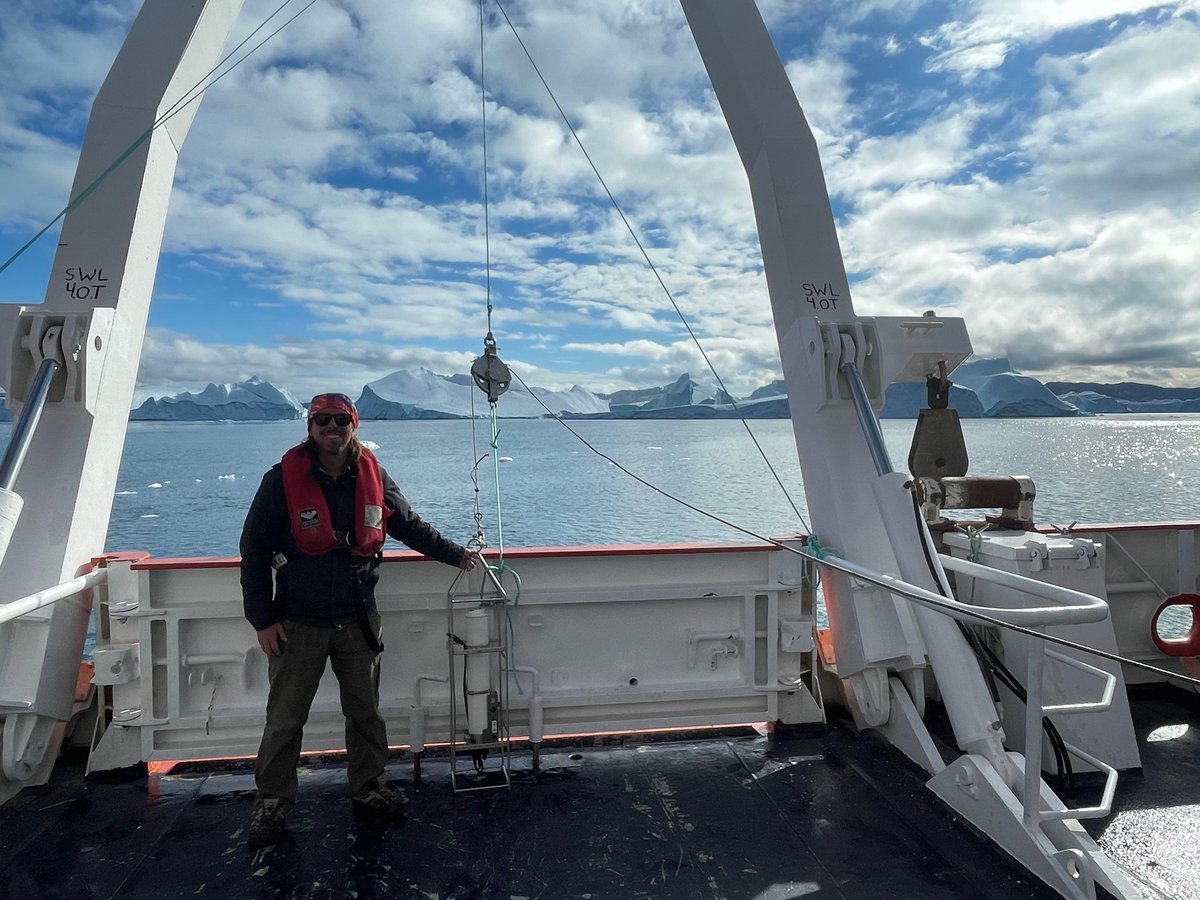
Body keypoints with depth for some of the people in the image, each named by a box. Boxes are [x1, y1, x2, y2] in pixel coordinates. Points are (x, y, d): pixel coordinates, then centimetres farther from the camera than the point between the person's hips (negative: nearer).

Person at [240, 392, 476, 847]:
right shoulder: (282, 480, -11)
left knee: (366, 711, 14)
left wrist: (456, 554, 10)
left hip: (359, 618, 3)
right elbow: (254, 553, -7)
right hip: (297, 622, -3)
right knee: (285, 718, 7)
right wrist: (263, 619, -9)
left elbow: (410, 526, 13)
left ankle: (368, 789, 32)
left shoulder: (372, 476, -1)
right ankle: (271, 802, 26)